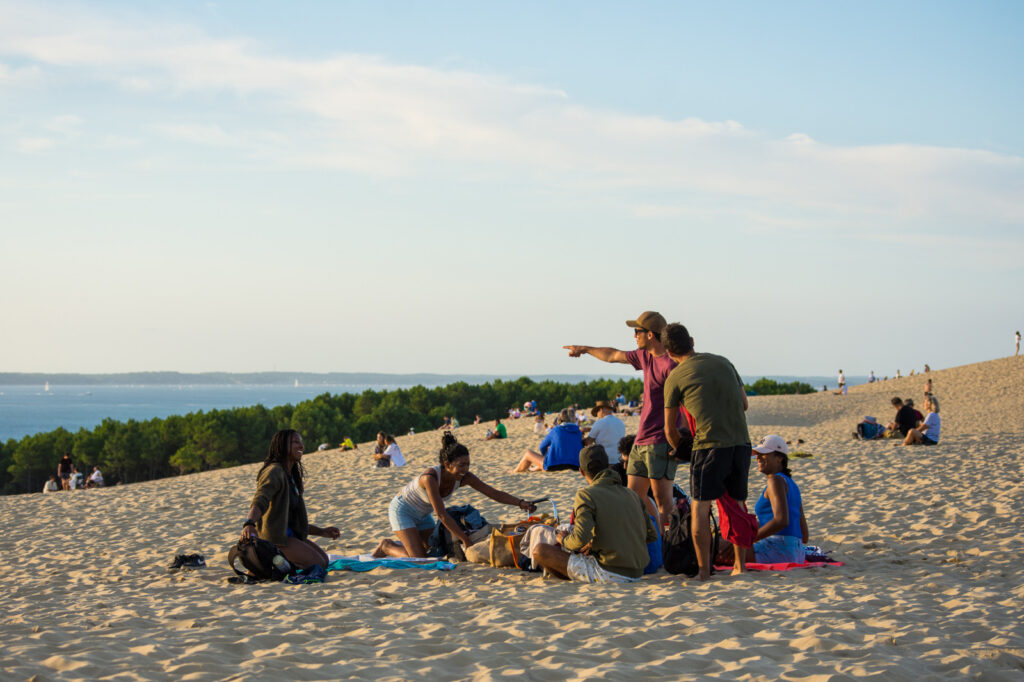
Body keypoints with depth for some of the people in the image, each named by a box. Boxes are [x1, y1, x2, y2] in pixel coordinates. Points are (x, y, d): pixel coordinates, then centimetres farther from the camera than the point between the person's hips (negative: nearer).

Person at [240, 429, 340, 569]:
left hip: (288, 534, 10)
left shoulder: (290, 476, 20)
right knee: (318, 564, -15)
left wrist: (322, 532, 19)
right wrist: (249, 523, -51)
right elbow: (259, 501, -31)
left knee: (324, 558, 12)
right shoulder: (274, 471, -12)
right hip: (273, 537, -10)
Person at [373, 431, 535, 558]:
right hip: (402, 511, -7)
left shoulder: (464, 478, -19)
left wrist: (521, 503, -29)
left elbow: (494, 493, -16)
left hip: (422, 514, 7)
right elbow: (442, 515, -37)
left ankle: (398, 544, 29)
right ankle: (387, 546, 10)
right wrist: (465, 539, -36)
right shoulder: (430, 477, -38)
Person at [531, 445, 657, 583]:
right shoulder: (631, 494, 10)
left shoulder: (586, 495, -9)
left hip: (608, 574, -7)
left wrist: (564, 539, 3)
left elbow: (580, 539, -22)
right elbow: (652, 535, 13)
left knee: (540, 551, -1)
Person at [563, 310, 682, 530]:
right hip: (642, 440, 9)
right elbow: (612, 355, 32)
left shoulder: (671, 364, -14)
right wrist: (585, 349, 46)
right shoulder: (645, 356, 14)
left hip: (660, 442, -9)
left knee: (663, 499, -11)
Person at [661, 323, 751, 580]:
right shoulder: (723, 362, 14)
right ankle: (740, 565, 18)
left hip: (710, 445, -5)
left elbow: (670, 429, 10)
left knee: (701, 507, 4)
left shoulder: (675, 378, 2)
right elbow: (744, 404, 22)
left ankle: (703, 569, 0)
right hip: (741, 442, 5)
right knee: (736, 505, 16)